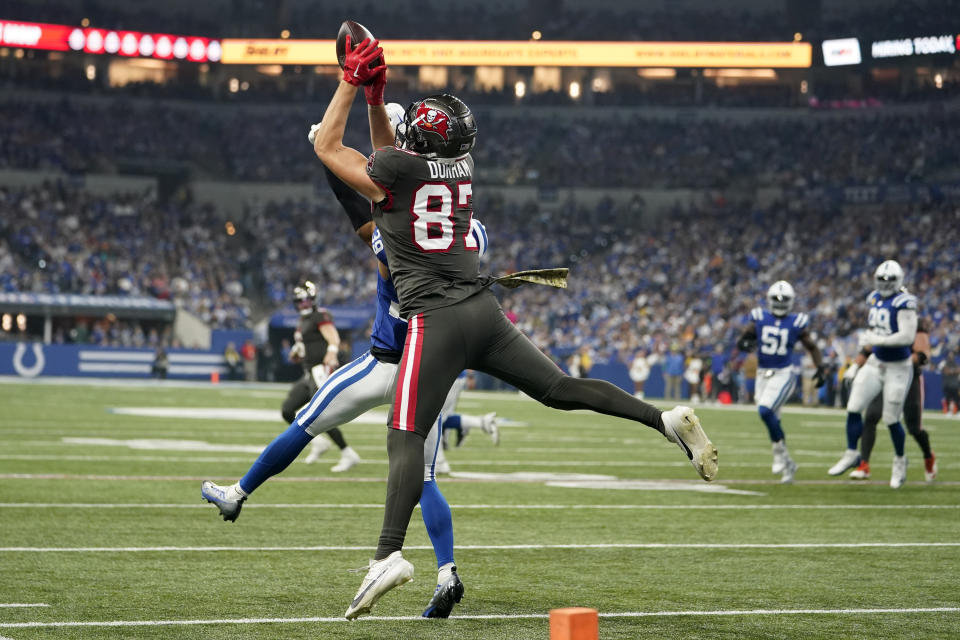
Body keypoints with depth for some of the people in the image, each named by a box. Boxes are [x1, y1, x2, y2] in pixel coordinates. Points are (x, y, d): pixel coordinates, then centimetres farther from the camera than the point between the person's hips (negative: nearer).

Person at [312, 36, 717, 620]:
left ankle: (389, 555, -23)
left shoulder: (394, 174, -7)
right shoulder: (461, 167, 12)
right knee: (560, 389, 14)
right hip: (484, 309, 6)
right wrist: (375, 97, 25)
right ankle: (668, 420, 1)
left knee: (406, 438, -10)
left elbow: (326, 145, 7)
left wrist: (352, 83, 11)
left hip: (436, 320, -6)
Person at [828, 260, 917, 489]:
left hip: (898, 367, -6)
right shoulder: (875, 299, 4)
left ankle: (900, 460, 26)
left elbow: (908, 336, -28)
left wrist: (877, 340, -25)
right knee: (854, 408, -1)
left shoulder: (903, 303, -20)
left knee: (891, 419, 1)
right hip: (876, 363, 6)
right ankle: (851, 454, 15)